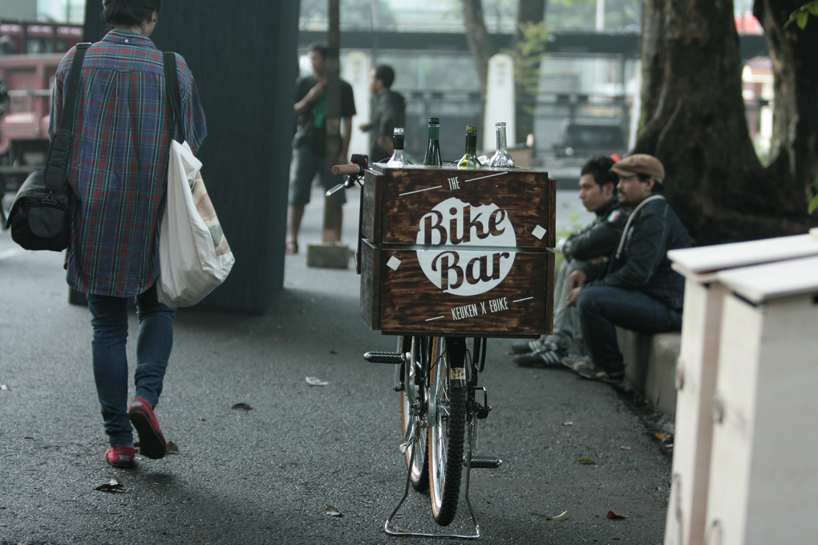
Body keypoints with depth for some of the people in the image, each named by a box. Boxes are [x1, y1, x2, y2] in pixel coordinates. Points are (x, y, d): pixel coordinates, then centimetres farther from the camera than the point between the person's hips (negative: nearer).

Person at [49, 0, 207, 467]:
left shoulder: (76, 63, -1)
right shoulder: (173, 69, -4)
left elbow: (57, 136, 5)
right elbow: (195, 138, 4)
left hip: (92, 213, 1)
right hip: (154, 214, -1)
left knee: (108, 326, 8)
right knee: (158, 308, 18)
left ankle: (119, 441, 9)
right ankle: (147, 395, -5)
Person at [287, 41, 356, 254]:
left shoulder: (343, 88, 5)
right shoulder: (303, 84, 7)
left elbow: (347, 122, 5)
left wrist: (344, 152, -2)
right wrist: (309, 99, -12)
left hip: (331, 150, -1)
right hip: (305, 147, 1)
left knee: (335, 200, -2)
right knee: (297, 197, -1)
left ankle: (336, 240, 7)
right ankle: (293, 239, 8)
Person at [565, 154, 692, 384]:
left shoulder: (655, 217, -17)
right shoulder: (644, 212, 17)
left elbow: (637, 273, -24)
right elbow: (619, 262, 22)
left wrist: (587, 288, -18)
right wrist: (586, 271, 5)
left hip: (669, 308, -11)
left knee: (590, 299, -24)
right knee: (590, 289, 18)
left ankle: (610, 369, -6)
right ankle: (601, 357, 19)